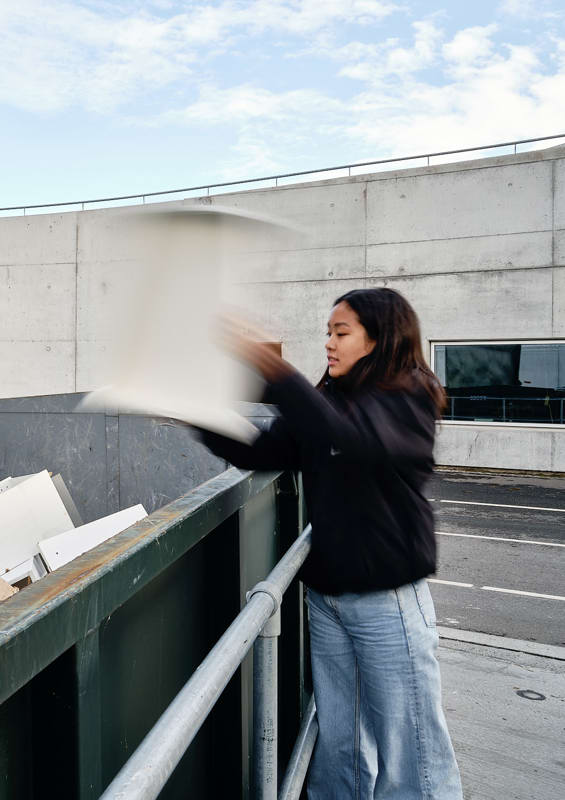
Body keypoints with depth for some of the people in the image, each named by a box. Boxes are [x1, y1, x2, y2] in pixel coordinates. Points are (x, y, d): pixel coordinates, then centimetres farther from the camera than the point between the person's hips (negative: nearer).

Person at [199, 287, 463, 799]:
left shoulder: (408, 401, -12)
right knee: (337, 743, 19)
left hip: (387, 599, -5)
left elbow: (352, 436, -33)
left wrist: (267, 364, -37)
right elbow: (255, 453, 3)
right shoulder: (323, 404, 7)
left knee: (408, 748, 9)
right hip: (326, 595, 6)